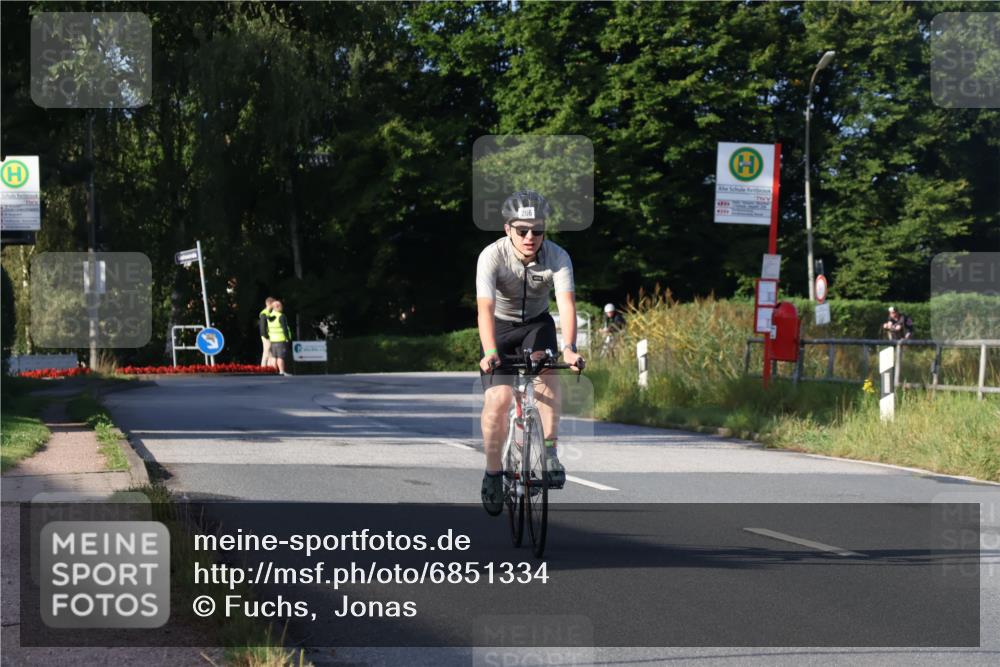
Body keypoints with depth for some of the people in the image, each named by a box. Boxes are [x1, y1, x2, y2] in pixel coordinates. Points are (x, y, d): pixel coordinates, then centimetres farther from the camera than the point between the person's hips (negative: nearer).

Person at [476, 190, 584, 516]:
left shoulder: (557, 256, -23)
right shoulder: (492, 256, -27)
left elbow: (566, 303, -34)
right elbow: (485, 307, -38)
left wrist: (569, 348, -50)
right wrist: (490, 352, -53)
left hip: (537, 324, 1)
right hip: (500, 327, -1)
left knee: (548, 374, -28)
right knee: (497, 399, -17)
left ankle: (550, 454, -22)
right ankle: (493, 473, 0)